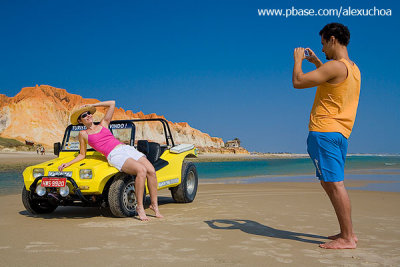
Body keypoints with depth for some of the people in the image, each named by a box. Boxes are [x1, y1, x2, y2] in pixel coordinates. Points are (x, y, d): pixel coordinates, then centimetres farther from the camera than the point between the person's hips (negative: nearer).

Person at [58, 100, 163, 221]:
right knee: (141, 170, -32)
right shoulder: (83, 134, 17)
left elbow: (112, 103, 22)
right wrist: (68, 164, 14)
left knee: (151, 171, -19)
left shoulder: (103, 124, 23)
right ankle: (139, 207, -24)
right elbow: (82, 155, 23)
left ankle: (154, 204, -7)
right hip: (114, 156, -4)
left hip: (127, 148, 4)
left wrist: (92, 105, 22)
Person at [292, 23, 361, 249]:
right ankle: (347, 233, 20)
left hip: (324, 131, -10)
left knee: (334, 183, -8)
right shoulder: (354, 69, 17)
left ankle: (347, 238, -4)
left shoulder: (335, 66, -14)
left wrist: (298, 59, 3)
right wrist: (317, 63, 35)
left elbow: (298, 82, -15)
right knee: (330, 183, 15)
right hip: (340, 134, 10)